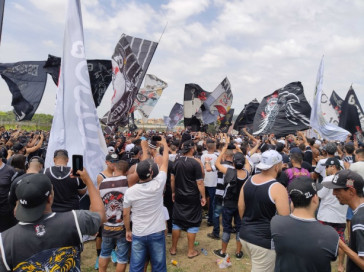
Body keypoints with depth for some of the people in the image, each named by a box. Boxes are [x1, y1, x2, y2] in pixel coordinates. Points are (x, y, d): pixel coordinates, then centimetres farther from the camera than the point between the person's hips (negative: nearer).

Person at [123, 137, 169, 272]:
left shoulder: (130, 191, -12)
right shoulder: (158, 184, -16)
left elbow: (125, 214, -1)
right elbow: (165, 163, -3)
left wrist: (128, 230, 16)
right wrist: (165, 144, 11)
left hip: (138, 235, 1)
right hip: (157, 233, 0)